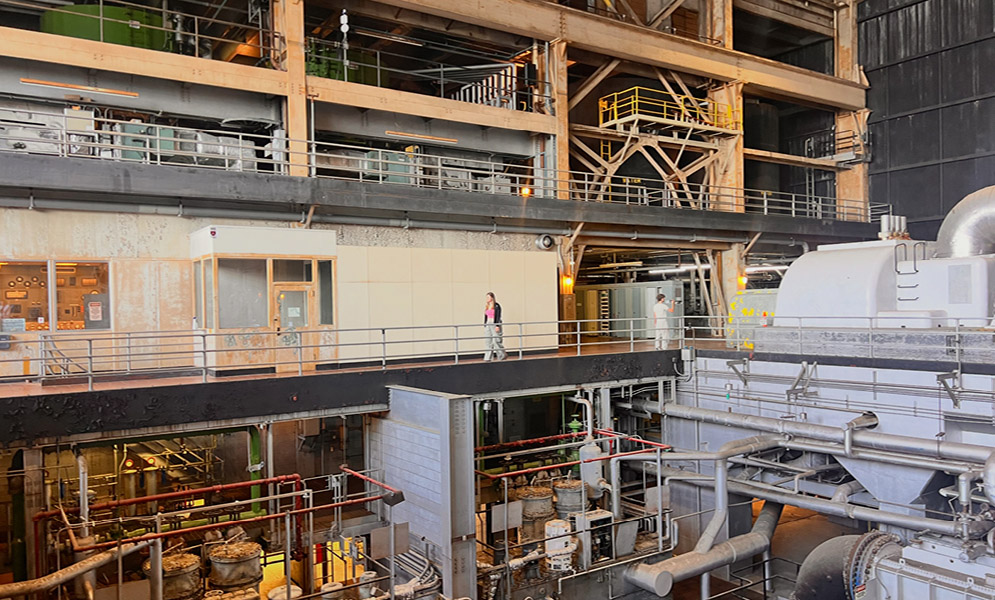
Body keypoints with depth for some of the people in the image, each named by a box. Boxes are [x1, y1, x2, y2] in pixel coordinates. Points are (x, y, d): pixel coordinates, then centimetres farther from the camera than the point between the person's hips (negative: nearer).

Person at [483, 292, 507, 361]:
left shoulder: (496, 306, -8)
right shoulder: (487, 306, 13)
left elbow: (498, 316, -12)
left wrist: (497, 326, -18)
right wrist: (485, 326, 15)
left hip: (495, 324, -7)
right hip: (488, 325, 7)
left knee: (496, 341, -7)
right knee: (489, 342, 4)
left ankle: (502, 355, 9)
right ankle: (487, 358, 3)